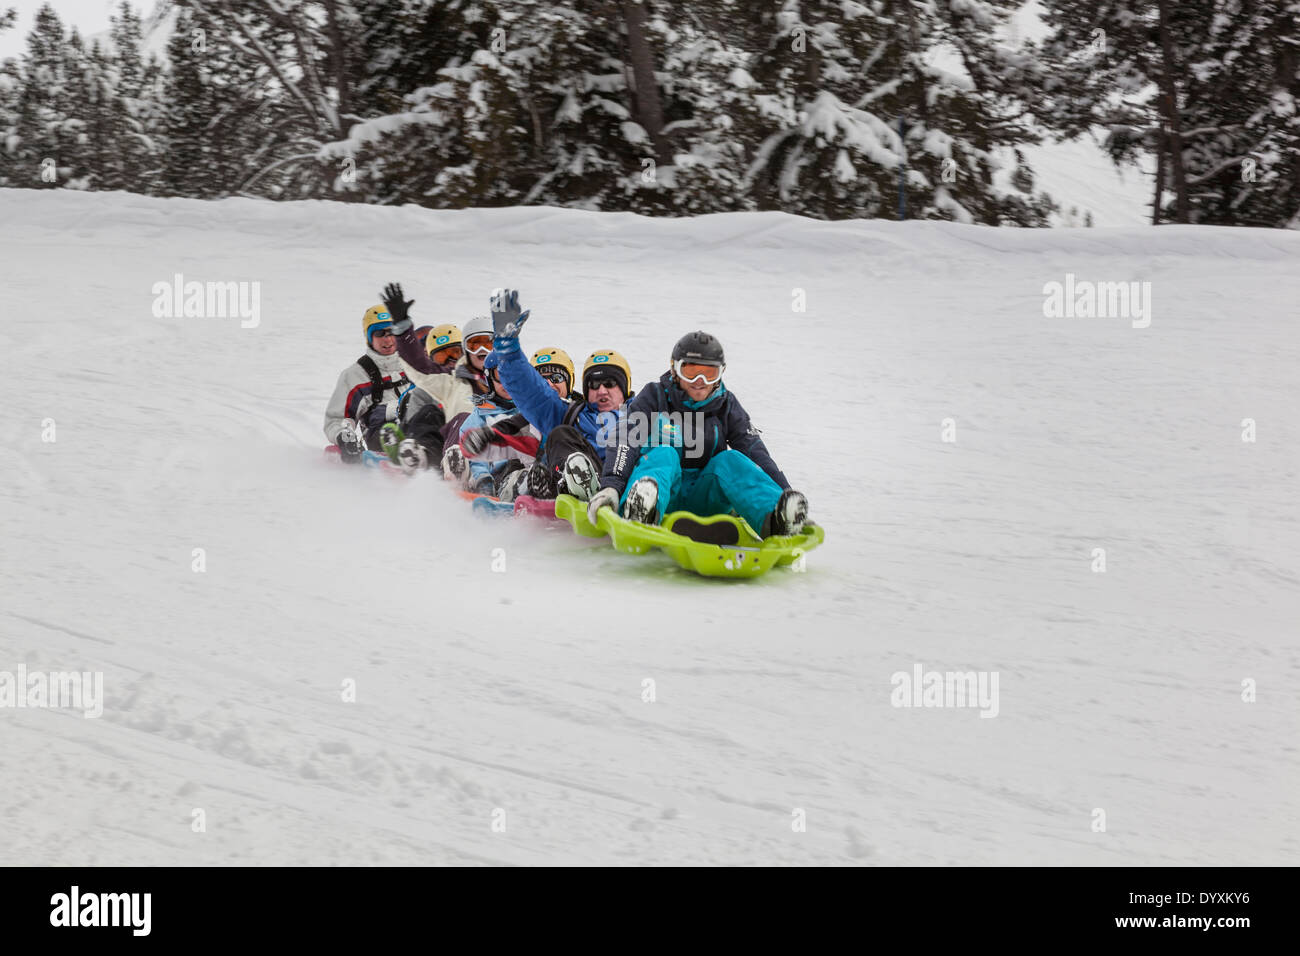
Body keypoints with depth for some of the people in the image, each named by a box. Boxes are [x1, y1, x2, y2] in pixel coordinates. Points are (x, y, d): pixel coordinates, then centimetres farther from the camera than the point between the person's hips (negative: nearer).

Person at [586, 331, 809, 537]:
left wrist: (784, 492, -18)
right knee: (664, 454, -30)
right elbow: (626, 445, -12)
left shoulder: (726, 405, 11)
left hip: (702, 500, 2)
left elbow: (755, 451, -1)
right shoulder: (654, 397, 3)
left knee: (730, 460, -23)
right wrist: (610, 487, -31)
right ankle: (639, 512, -65)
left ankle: (774, 521, -51)